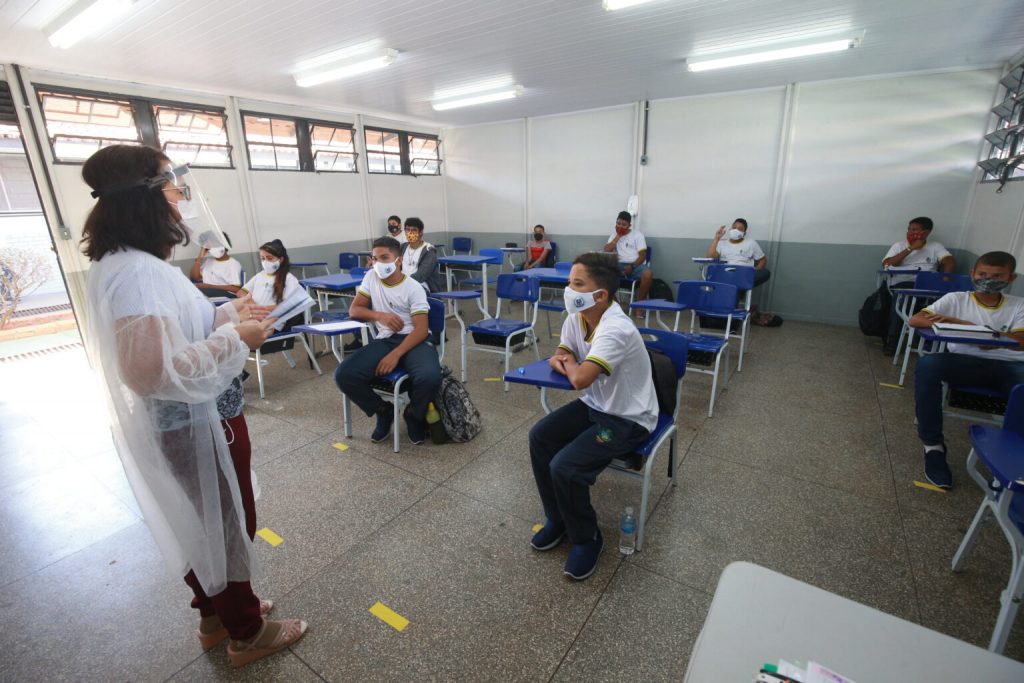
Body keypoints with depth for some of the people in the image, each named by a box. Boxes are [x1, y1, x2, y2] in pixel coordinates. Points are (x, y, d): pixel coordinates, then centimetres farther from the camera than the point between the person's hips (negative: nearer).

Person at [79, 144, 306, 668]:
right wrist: (236, 339, -24)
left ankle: (215, 614, 45)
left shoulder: (128, 263, 6)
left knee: (198, 522, 23)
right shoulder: (136, 271, -27)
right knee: (223, 523, 9)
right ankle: (247, 633, 32)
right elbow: (151, 369, -33)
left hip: (181, 420, 10)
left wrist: (226, 315, 4)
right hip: (183, 426, -10)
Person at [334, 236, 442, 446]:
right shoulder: (371, 277, 9)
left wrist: (396, 355, -26)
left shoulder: (414, 288, -6)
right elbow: (353, 310, 10)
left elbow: (421, 330, -13)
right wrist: (379, 315, -10)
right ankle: (384, 410, 5)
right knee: (343, 375, -21)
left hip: (414, 340, -4)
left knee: (430, 378, -35)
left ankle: (413, 415, 1)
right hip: (384, 340, 4)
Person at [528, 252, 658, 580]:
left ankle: (586, 539, 9)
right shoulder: (576, 318, -5)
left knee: (565, 466, -20)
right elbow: (560, 355, 11)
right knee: (540, 437, -1)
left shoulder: (616, 330, -31)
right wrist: (564, 361, -14)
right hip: (595, 405, 8)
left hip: (628, 419, -8)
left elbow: (580, 379, -40)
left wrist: (572, 365, -16)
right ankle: (558, 518, 18)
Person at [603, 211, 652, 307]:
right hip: (620, 265, 2)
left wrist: (632, 266, -19)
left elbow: (642, 255, -3)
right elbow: (606, 251, 1)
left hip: (636, 265, -2)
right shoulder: (614, 235, 17)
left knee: (647, 274, -36)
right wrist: (618, 237, -1)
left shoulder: (637, 234, 6)